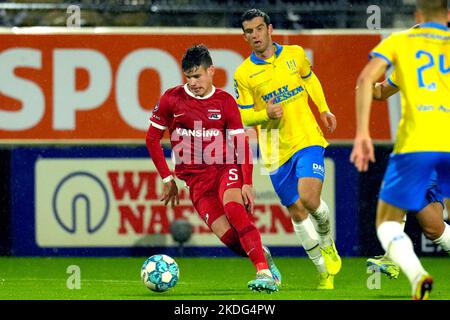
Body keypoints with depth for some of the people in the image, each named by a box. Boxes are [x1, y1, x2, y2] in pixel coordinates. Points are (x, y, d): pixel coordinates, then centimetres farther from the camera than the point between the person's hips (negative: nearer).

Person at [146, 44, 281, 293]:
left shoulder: (225, 102, 1)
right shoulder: (172, 99, 1)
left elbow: (241, 144, 2)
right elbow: (152, 138, 9)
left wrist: (247, 183, -9)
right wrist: (167, 179, 6)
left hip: (224, 168, -1)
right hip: (195, 178, 1)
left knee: (232, 205, -34)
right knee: (228, 237, -19)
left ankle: (264, 271, -37)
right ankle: (262, 256, 11)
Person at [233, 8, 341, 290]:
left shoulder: (295, 54, 2)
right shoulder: (243, 74, -2)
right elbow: (243, 116, 2)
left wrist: (324, 110, 19)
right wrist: (266, 114, -17)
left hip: (307, 139, -1)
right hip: (276, 151, 1)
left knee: (309, 198, -22)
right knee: (297, 212, 6)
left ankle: (327, 242, 10)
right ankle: (326, 272, 21)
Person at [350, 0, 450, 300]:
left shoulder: (398, 41, 14)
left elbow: (366, 78, -1)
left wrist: (362, 133, -4)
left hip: (416, 143, -2)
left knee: (388, 223, 8)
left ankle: (417, 275, -21)